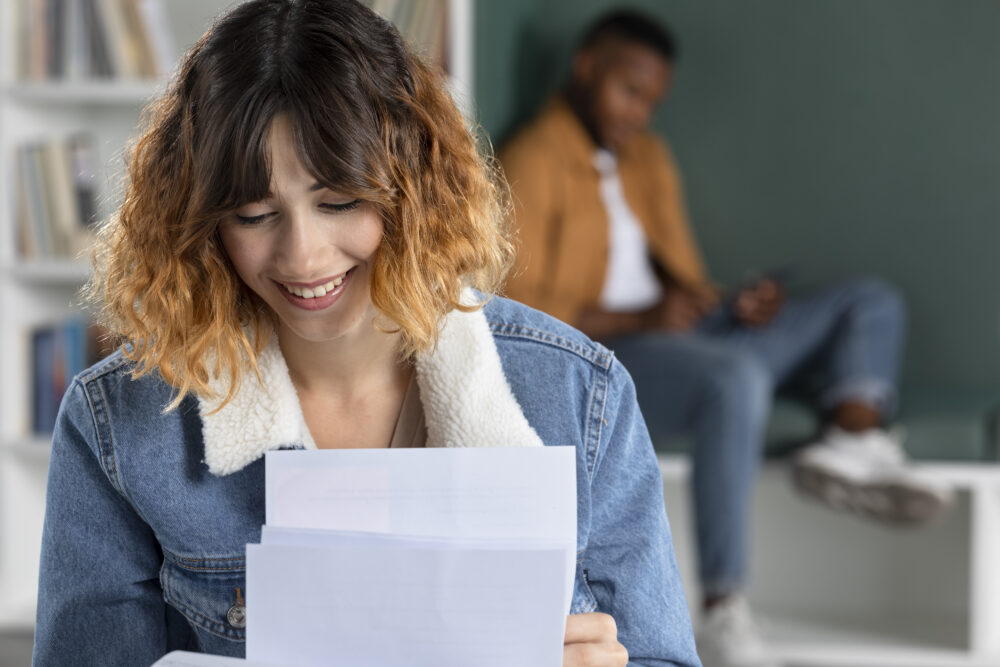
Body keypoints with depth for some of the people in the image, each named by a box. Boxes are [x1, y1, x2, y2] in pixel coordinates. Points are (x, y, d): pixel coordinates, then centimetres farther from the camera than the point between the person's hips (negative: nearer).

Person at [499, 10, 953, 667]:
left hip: (686, 341, 9)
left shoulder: (649, 157, 21)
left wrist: (735, 308, -4)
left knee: (872, 302, 3)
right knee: (736, 378, -40)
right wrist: (639, 319, -20)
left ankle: (855, 439, -29)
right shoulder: (533, 162, -3)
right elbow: (516, 309, -13)